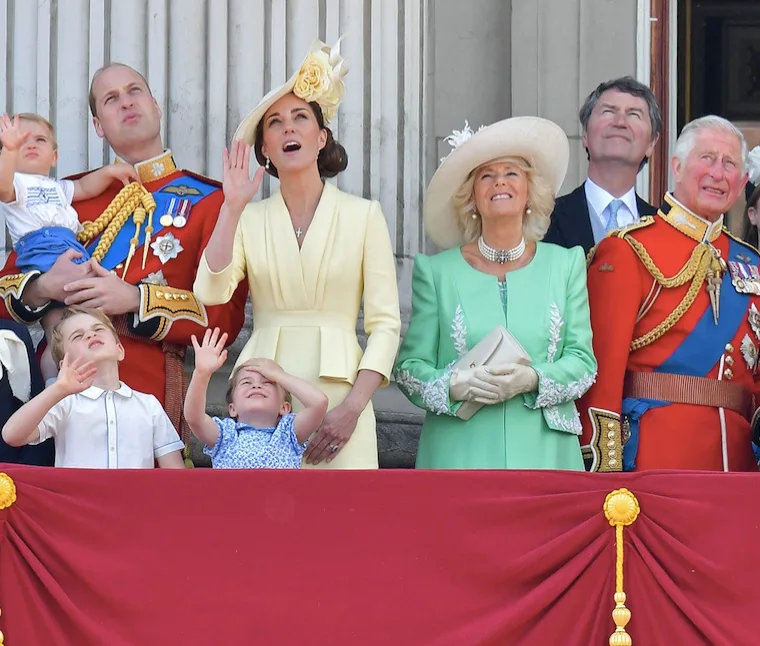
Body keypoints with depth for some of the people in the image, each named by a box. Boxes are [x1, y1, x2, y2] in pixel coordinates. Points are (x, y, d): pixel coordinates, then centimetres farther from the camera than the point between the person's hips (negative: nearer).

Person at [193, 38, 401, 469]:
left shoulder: (363, 215, 6)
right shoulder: (249, 220, 12)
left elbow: (385, 323, 1)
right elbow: (210, 292, -5)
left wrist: (353, 407, -10)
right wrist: (233, 207, -6)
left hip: (338, 393, -1)